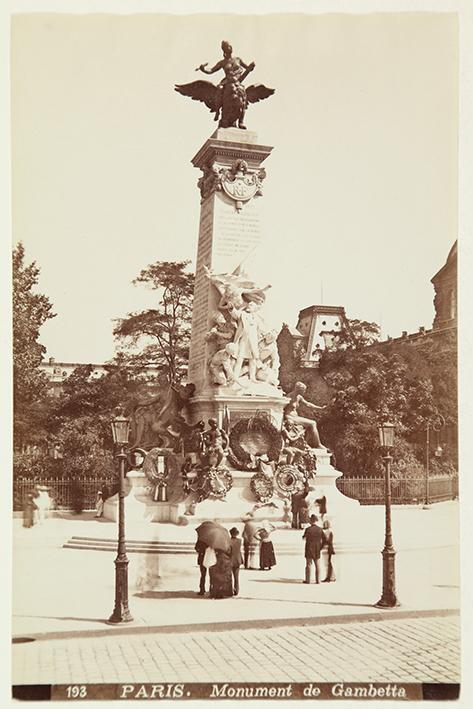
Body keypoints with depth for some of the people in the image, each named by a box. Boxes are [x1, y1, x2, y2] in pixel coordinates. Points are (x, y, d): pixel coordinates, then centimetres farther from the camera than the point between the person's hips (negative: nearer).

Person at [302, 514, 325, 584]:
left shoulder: (308, 529, -13)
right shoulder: (320, 529, -4)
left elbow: (304, 537, 1)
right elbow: (324, 540, 0)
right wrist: (320, 547, 12)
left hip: (309, 550, -3)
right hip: (317, 551, 3)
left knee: (308, 565, 3)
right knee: (317, 565, 9)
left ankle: (308, 580, 3)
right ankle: (318, 580, 7)